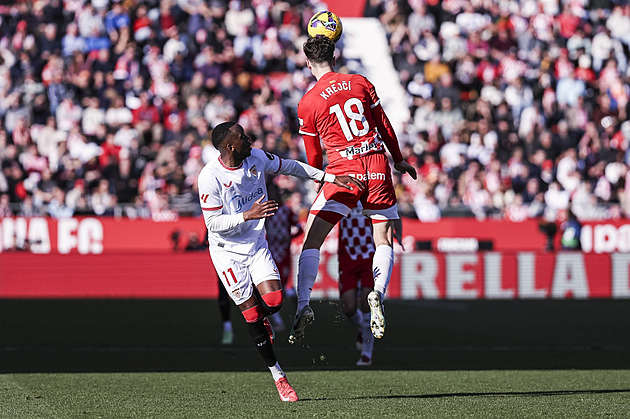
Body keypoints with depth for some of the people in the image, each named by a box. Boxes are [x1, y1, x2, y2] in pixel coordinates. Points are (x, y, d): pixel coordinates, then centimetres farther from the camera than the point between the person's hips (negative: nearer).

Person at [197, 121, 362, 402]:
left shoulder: (257, 158, -7)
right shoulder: (210, 177, -22)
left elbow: (290, 167, 10)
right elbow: (213, 223, -19)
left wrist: (332, 178, 12)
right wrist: (248, 215, -32)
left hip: (256, 244, 4)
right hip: (227, 251, -4)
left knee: (273, 300, -14)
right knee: (252, 313, -6)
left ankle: (257, 320, 25)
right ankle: (277, 375, 4)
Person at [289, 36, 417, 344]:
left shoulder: (307, 103, -1)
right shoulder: (361, 83, 5)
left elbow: (314, 158, 8)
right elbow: (385, 127, 11)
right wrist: (399, 160, 26)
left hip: (344, 171, -2)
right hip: (377, 166, 2)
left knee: (312, 240, 4)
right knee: (383, 241, 11)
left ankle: (303, 305, -9)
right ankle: (377, 294, -14)